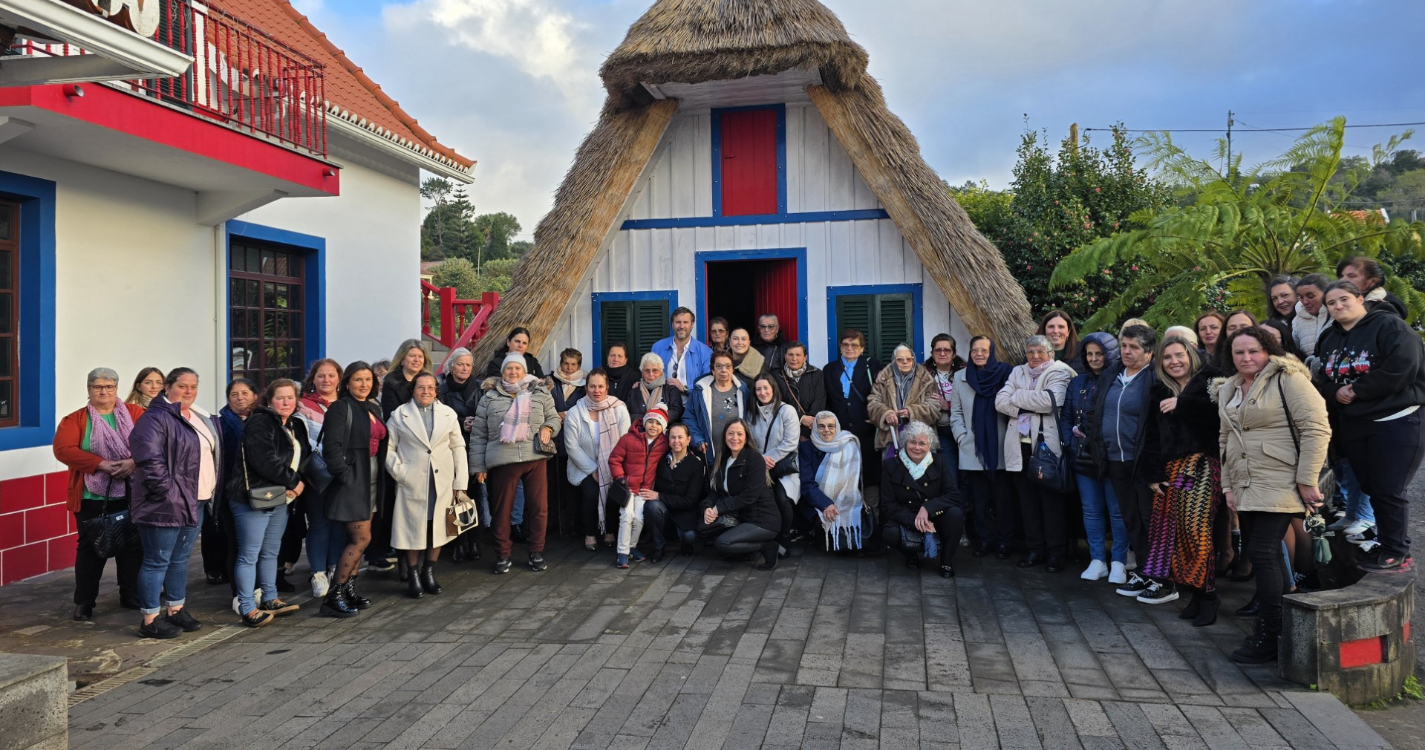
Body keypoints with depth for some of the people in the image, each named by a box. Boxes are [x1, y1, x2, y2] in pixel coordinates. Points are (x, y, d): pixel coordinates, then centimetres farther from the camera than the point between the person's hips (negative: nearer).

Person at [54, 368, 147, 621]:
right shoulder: (75, 419, 2)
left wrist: (135, 462, -21)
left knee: (131, 545, 10)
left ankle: (131, 596, 23)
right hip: (92, 498, -2)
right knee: (91, 548, 4)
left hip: (130, 496, 2)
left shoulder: (135, 413, 6)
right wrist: (101, 464, -21)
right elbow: (63, 449, -12)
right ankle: (84, 602, 15)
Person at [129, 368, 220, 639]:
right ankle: (151, 621, 7)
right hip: (166, 505, -9)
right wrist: (170, 493, -22)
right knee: (157, 562, -1)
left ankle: (175, 610, 29)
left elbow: (211, 454, 26)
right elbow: (149, 460, -23)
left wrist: (210, 493, 17)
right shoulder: (155, 418, -14)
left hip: (195, 502, 9)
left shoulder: (200, 419, 15)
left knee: (181, 559, 17)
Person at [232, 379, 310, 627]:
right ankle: (247, 608, 1)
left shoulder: (296, 427, 15)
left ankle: (270, 600, 27)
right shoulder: (259, 423, -12)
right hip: (254, 498, -8)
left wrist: (298, 482, -4)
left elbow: (305, 458, 16)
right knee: (249, 555, -3)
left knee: (271, 552, 17)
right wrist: (293, 482, -15)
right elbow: (265, 461, -23)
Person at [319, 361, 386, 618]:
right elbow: (332, 446, -16)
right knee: (362, 538, -10)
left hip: (371, 479, 8)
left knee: (357, 539, 12)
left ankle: (349, 590, 21)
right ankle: (333, 596, -3)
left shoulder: (374, 408, 14)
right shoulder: (341, 408, -9)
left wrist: (380, 478, 7)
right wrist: (346, 476, -18)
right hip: (351, 479, -8)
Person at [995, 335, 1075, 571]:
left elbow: (1050, 400, -19)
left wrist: (1017, 397, -6)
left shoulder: (1060, 372, 0)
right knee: (1028, 500, 8)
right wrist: (1031, 408, -9)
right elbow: (1000, 401, 3)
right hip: (1023, 446, 5)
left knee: (1052, 500, 0)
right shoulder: (1018, 372, 15)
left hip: (1048, 446, -5)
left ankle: (1056, 552, 9)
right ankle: (1035, 549, 18)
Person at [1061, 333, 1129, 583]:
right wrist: (1071, 436, 1)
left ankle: (1119, 562, 14)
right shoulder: (1077, 383, 10)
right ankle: (1098, 560, 20)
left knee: (1117, 511, 3)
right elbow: (1065, 416, 15)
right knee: (1091, 511, 10)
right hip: (1083, 456, 5)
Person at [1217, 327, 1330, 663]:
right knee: (1266, 556, 9)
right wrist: (1228, 485, 15)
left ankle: (1268, 637, -3)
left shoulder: (1287, 379, -8)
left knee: (1263, 553, -11)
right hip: (1246, 489, 7)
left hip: (1279, 486, -7)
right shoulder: (1228, 390, 15)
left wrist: (1307, 480, -15)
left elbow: (1316, 429, -14)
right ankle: (1285, 625, 19)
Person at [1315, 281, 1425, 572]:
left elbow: (1402, 369, -21)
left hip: (1394, 422, -7)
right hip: (1351, 424, 7)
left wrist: (1355, 390, -15)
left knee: (1388, 490, -3)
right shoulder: (1329, 338, 14)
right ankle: (1386, 544, 25)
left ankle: (1396, 553, 11)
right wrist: (1336, 392, -10)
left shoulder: (1390, 326, -9)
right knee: (1370, 488, 12)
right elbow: (1324, 379, 13)